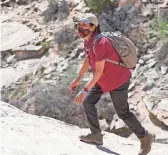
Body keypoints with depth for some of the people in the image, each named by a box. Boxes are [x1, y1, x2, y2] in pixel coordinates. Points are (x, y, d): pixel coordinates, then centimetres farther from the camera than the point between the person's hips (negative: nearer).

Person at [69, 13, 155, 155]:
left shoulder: (99, 43, -32)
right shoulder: (87, 40, -2)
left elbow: (99, 71, -31)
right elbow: (87, 60, 14)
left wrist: (85, 90, -31)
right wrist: (78, 79, 14)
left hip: (118, 81, -9)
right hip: (103, 80, 9)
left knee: (123, 113, 0)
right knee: (88, 101, 5)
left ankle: (145, 138, 19)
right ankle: (96, 135, 18)